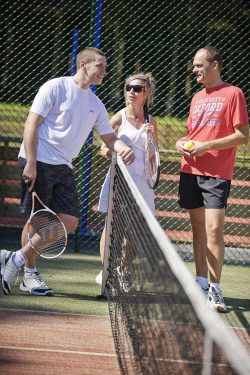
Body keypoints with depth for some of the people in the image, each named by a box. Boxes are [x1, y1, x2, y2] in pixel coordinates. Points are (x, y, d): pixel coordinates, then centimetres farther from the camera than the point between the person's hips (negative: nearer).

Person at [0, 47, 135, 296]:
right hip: (39, 163, -7)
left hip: (63, 168, 7)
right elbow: (31, 124, -9)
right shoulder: (55, 88, -5)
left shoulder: (95, 105, 15)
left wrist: (123, 149, -7)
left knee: (69, 222, -3)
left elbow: (109, 137, 18)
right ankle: (29, 274, 9)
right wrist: (31, 164, -17)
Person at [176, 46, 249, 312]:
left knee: (214, 230, -13)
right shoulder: (197, 98, 17)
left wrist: (208, 146, -16)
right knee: (198, 229, 9)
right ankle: (201, 285, 14)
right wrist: (182, 143, 5)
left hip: (216, 175, -7)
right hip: (190, 171, 7)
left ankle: (215, 289, -9)